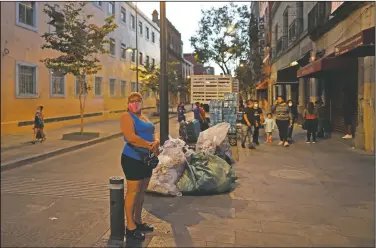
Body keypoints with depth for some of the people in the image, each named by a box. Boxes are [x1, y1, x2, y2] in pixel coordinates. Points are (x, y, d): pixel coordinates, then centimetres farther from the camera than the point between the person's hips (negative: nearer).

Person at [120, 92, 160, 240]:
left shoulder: (144, 118, 17)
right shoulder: (127, 116, -9)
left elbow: (152, 134, 12)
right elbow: (131, 137, -22)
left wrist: (156, 142, -11)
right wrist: (150, 146, -18)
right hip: (133, 159, -8)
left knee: (142, 191, 15)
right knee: (133, 191, -4)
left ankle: (138, 221, 28)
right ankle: (130, 227, 6)